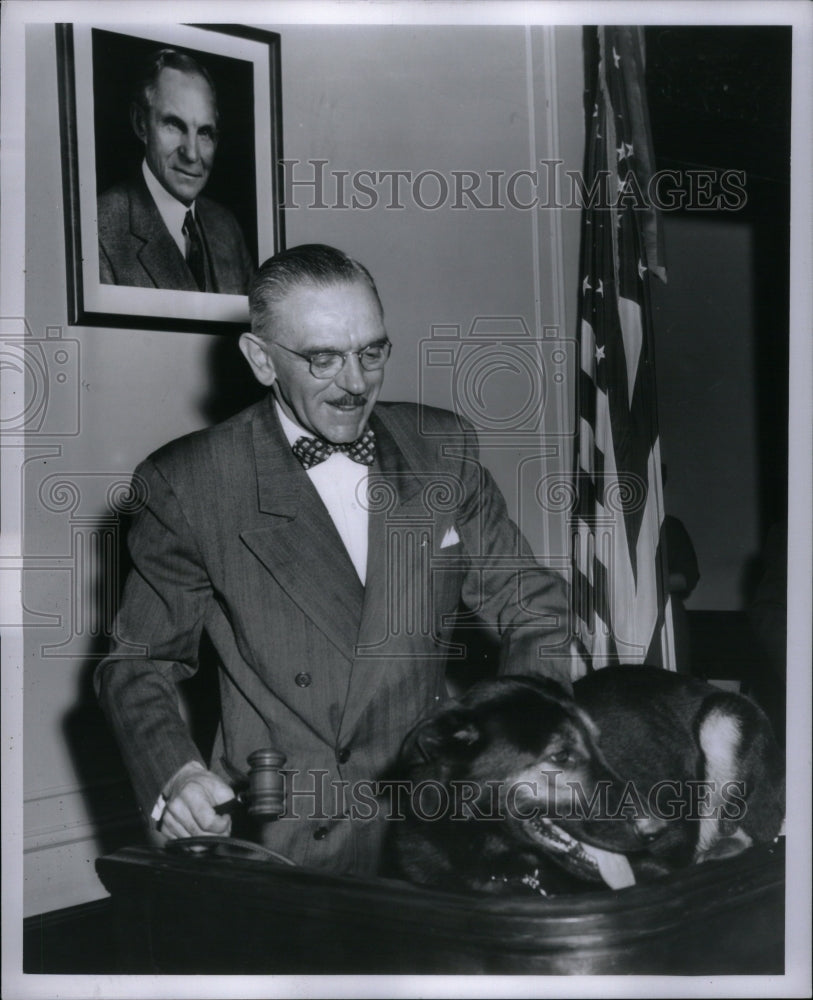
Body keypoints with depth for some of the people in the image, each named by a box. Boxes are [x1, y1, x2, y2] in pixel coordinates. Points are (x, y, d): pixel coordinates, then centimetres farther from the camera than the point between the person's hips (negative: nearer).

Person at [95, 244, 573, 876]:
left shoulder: (443, 449, 8)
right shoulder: (188, 485, -3)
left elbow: (532, 609, 13)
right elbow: (139, 664, 5)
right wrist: (174, 774, -16)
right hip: (281, 850, -3)